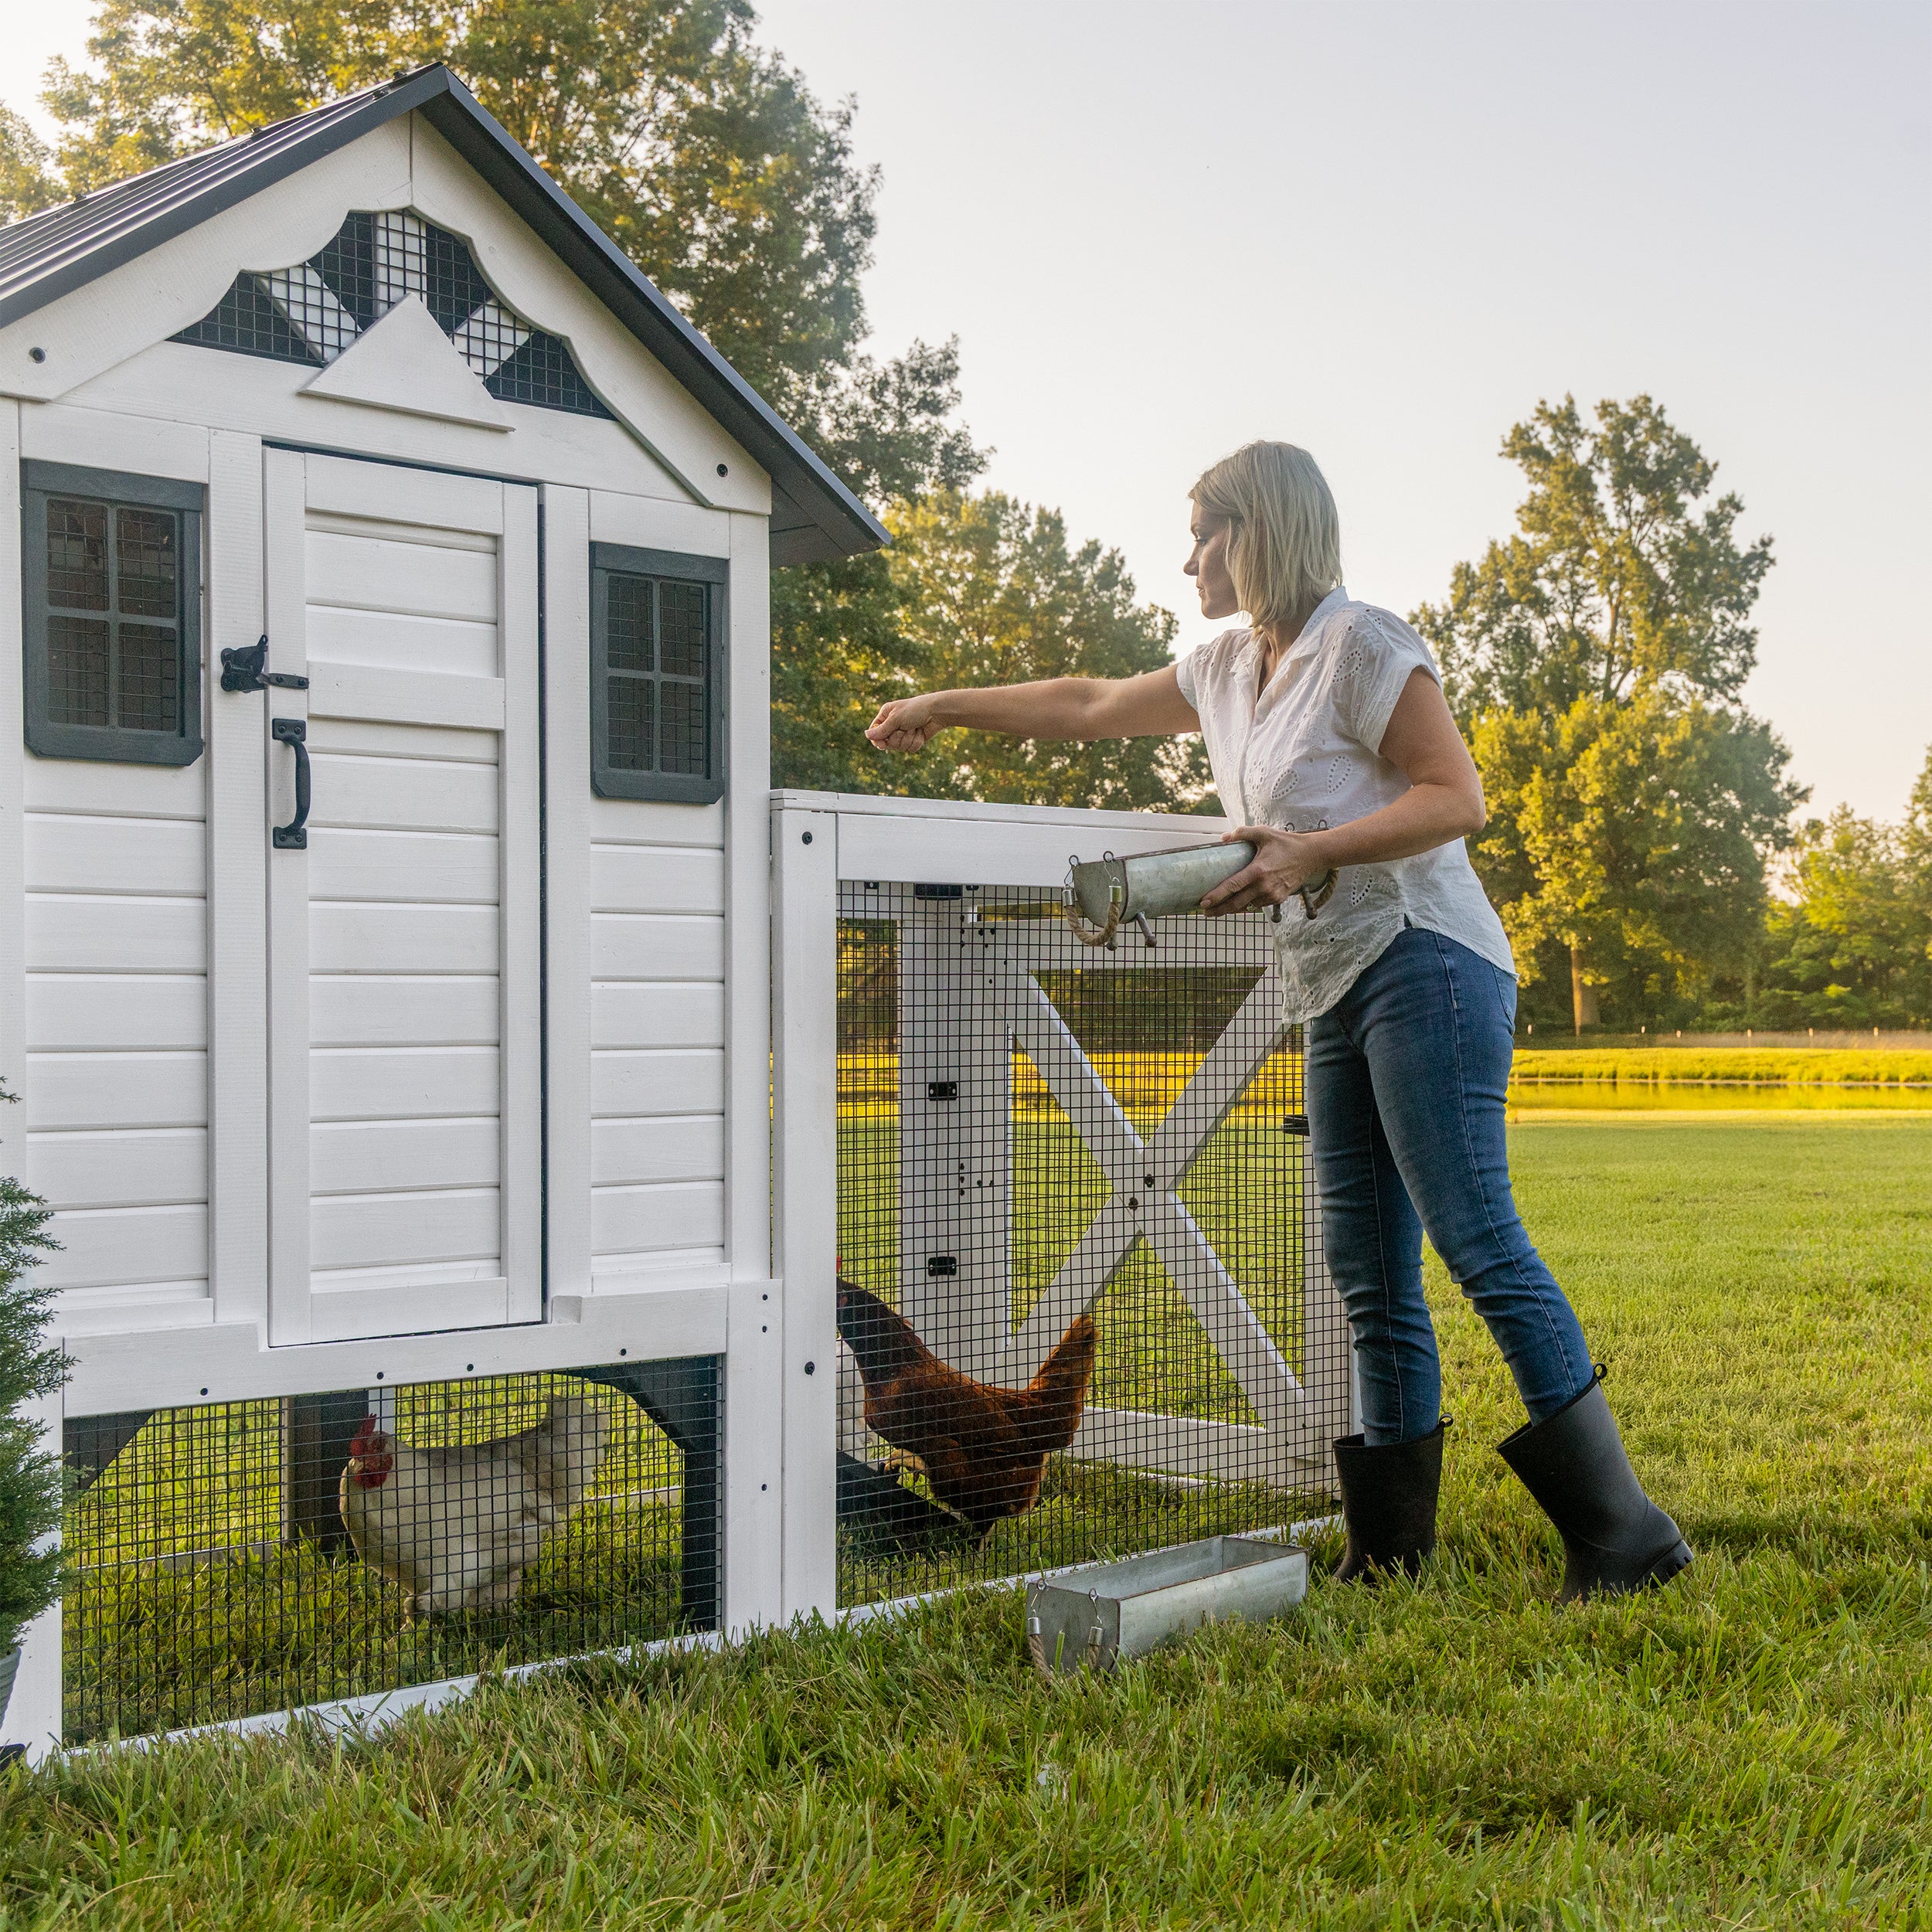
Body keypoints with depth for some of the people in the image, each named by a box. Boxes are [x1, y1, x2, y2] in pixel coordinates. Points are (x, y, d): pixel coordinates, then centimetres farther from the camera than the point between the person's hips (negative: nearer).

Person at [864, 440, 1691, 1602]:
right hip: (1337, 989, 8)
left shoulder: (1362, 646, -6)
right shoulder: (1228, 670, 20)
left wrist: (1314, 851, -19)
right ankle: (1392, 1554, 8)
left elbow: (1459, 796, -11)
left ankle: (1624, 1534, -13)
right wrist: (945, 708, 38)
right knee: (1370, 1277, 5)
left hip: (1421, 960, -8)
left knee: (1477, 1239, -16)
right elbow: (1090, 706, 32)